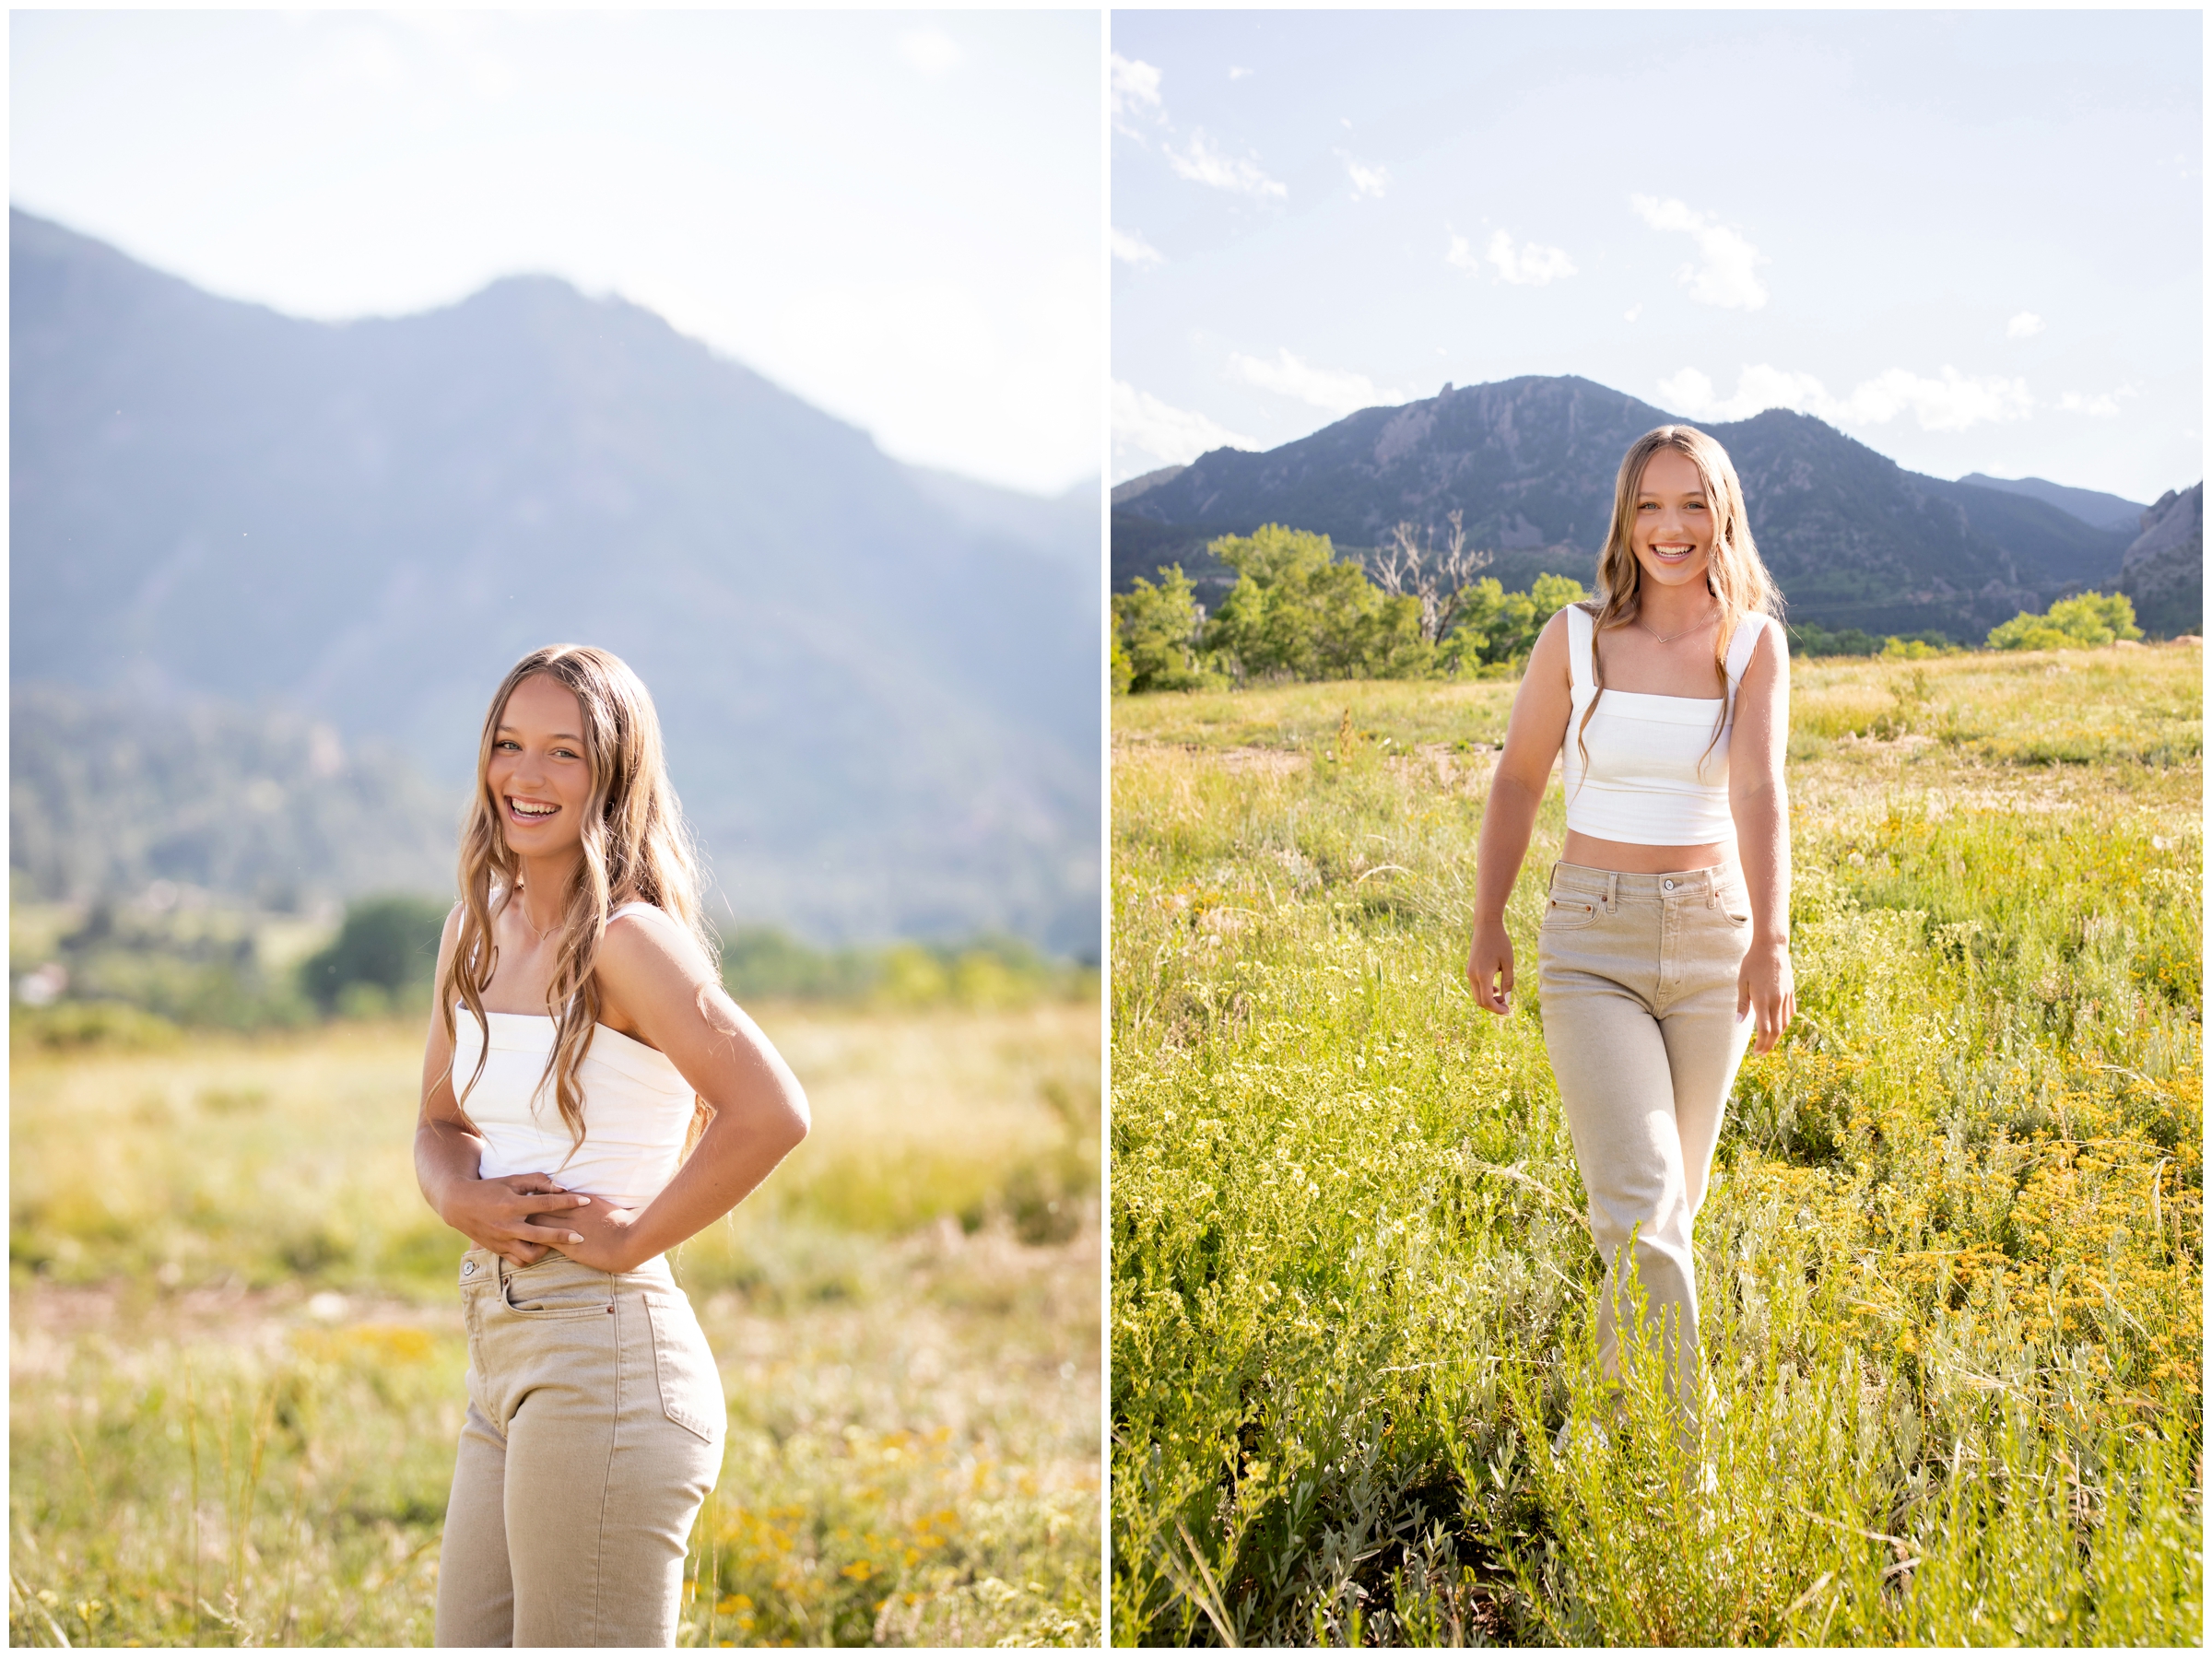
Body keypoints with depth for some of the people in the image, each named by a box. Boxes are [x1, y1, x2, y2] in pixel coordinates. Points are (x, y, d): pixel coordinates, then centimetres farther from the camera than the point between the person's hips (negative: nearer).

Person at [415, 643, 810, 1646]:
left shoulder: (628, 936, -14)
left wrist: (634, 1236, -14)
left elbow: (772, 1114, -24)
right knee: (469, 1638, 14)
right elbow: (439, 1122, 19)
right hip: (503, 1358, 8)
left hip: (602, 1354, -8)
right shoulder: (476, 930, 11)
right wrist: (463, 1198, -3)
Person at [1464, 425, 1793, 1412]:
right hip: (1593, 942, -2)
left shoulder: (1753, 643, -3)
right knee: (1639, 1205, -15)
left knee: (1671, 1205, 13)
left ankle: (1615, 1398, 35)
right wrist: (1487, 924, 9)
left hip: (1711, 937, 2)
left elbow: (1758, 793, -17)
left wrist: (1771, 940, -31)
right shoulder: (1576, 638, -3)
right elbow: (1518, 782, 9)